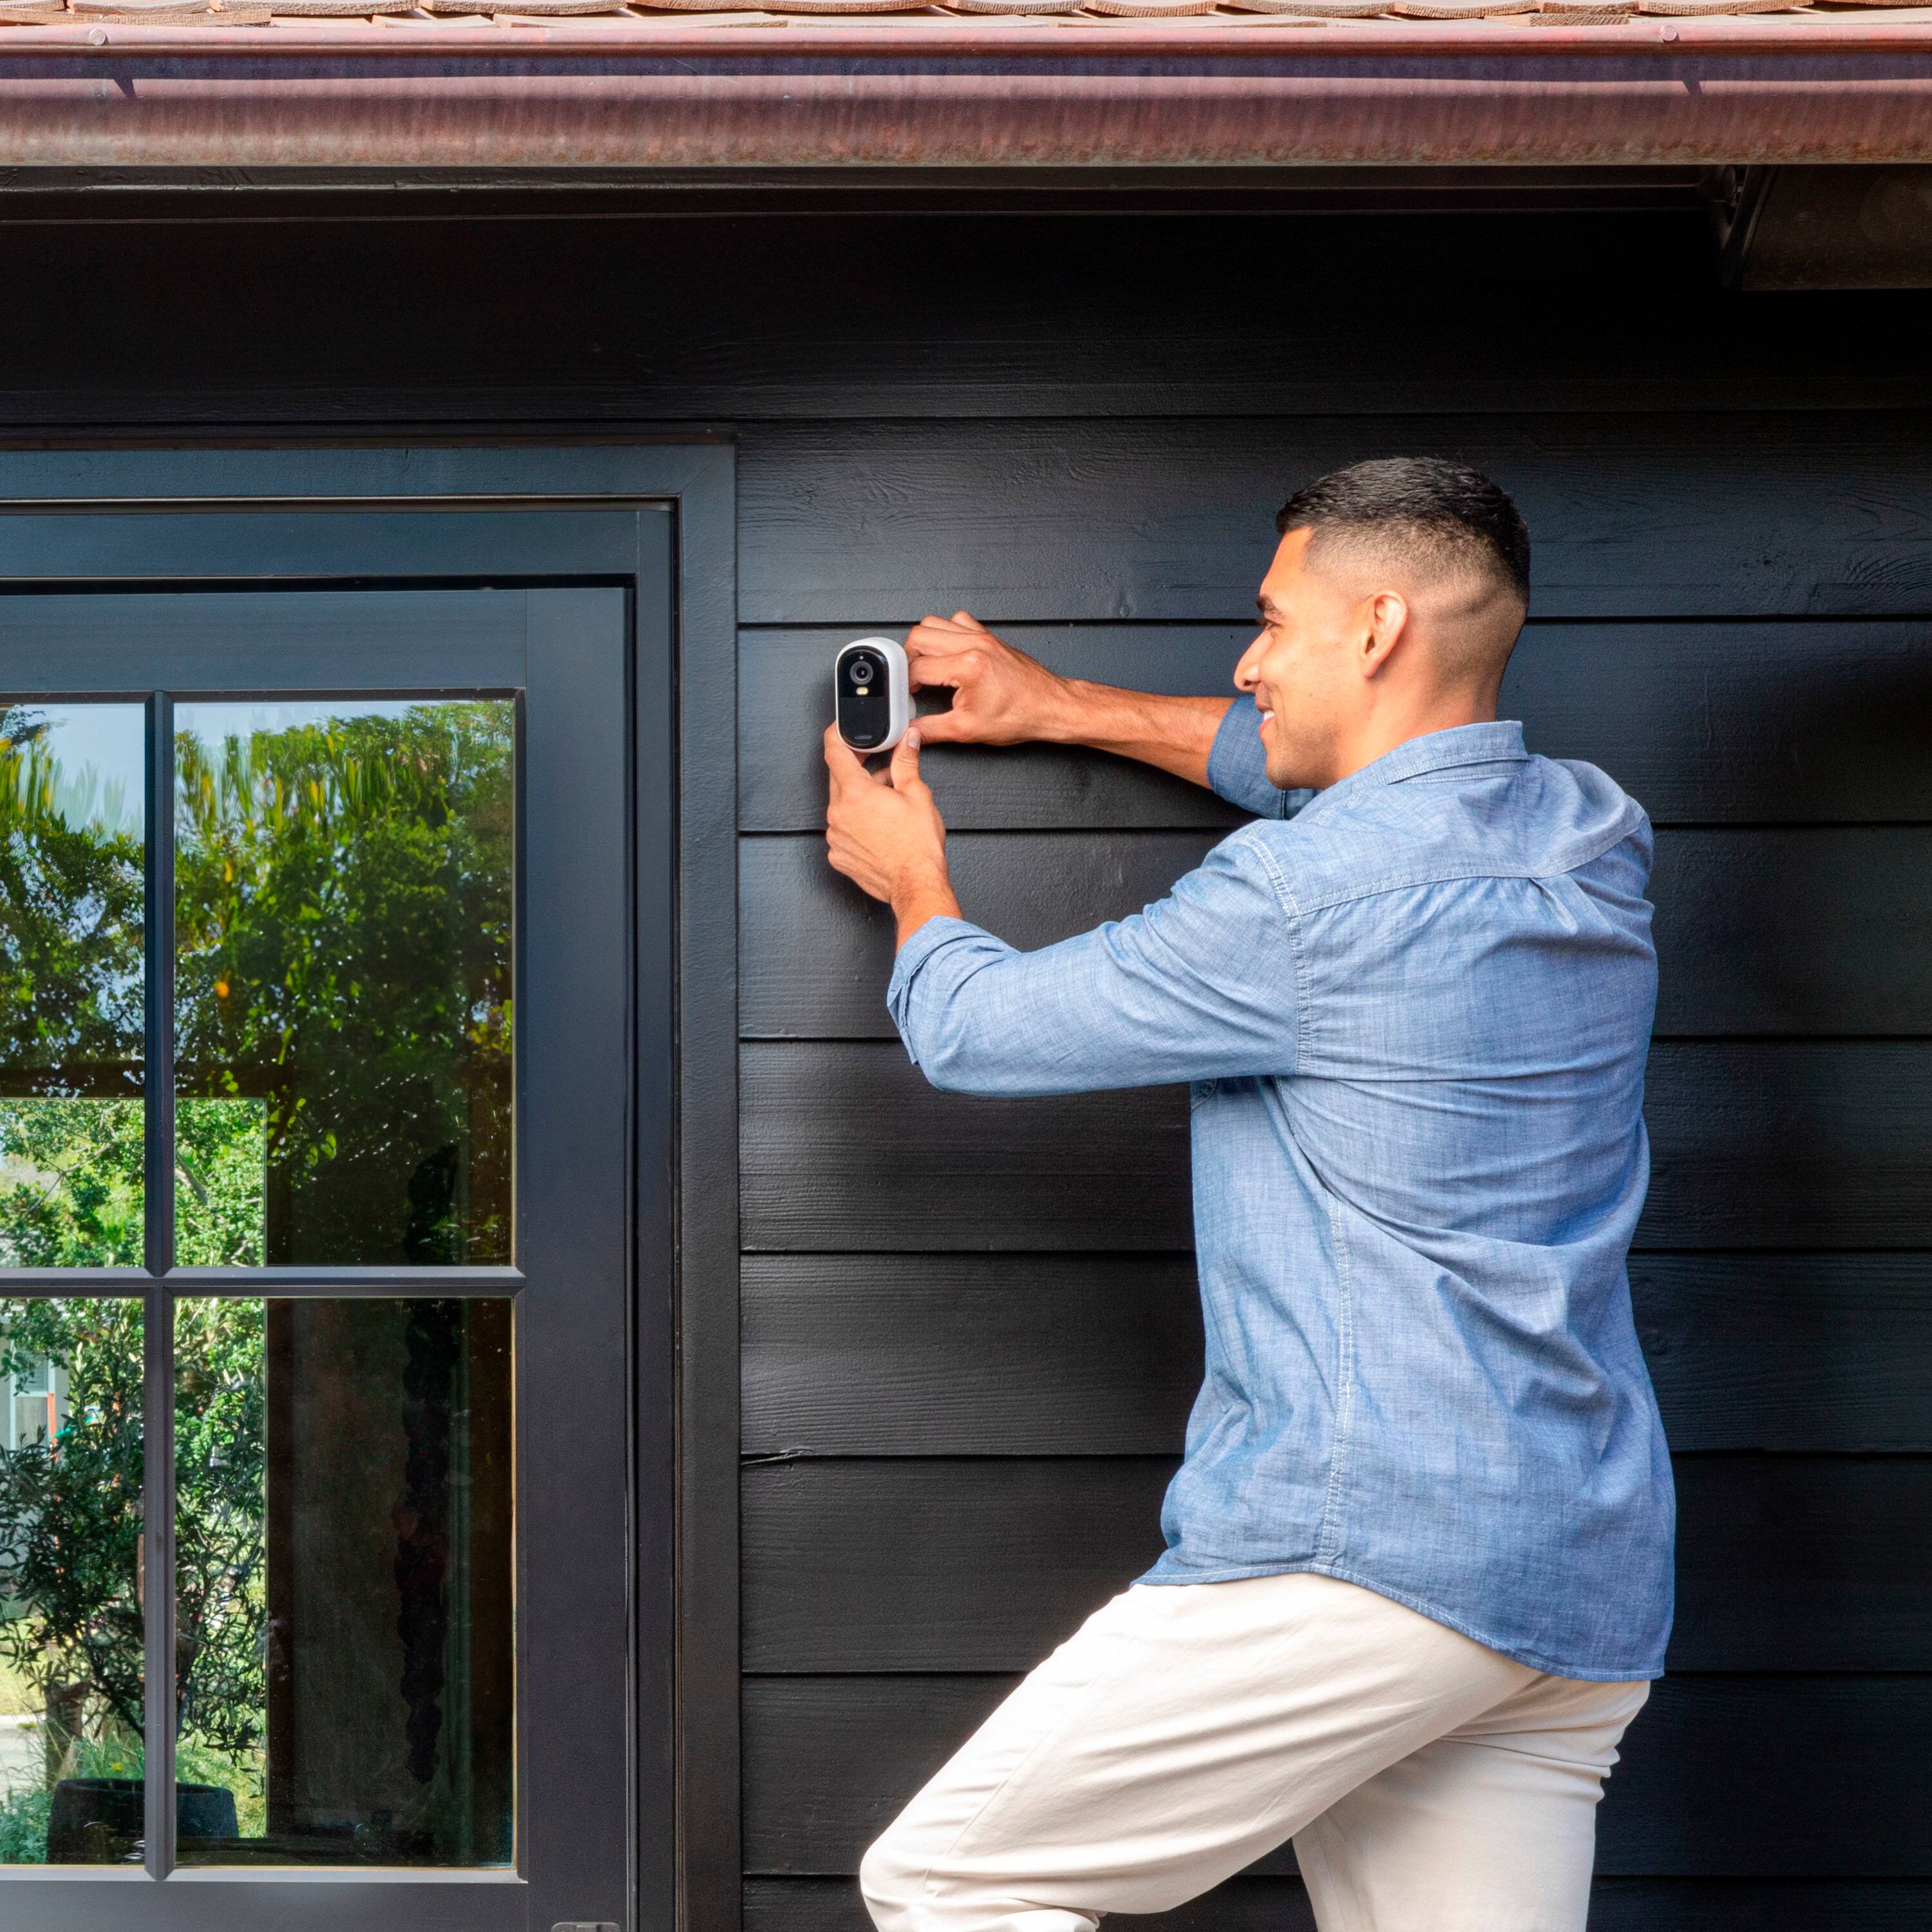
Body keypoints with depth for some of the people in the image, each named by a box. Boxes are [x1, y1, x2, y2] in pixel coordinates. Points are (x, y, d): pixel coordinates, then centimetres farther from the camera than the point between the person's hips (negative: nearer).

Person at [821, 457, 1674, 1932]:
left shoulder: (1306, 896, -13)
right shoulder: (1596, 840, 11)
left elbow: (972, 1031, 0)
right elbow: (1315, 771, 32)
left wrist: (913, 879, 22)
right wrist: (1066, 708, 37)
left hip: (1363, 1545, -8)